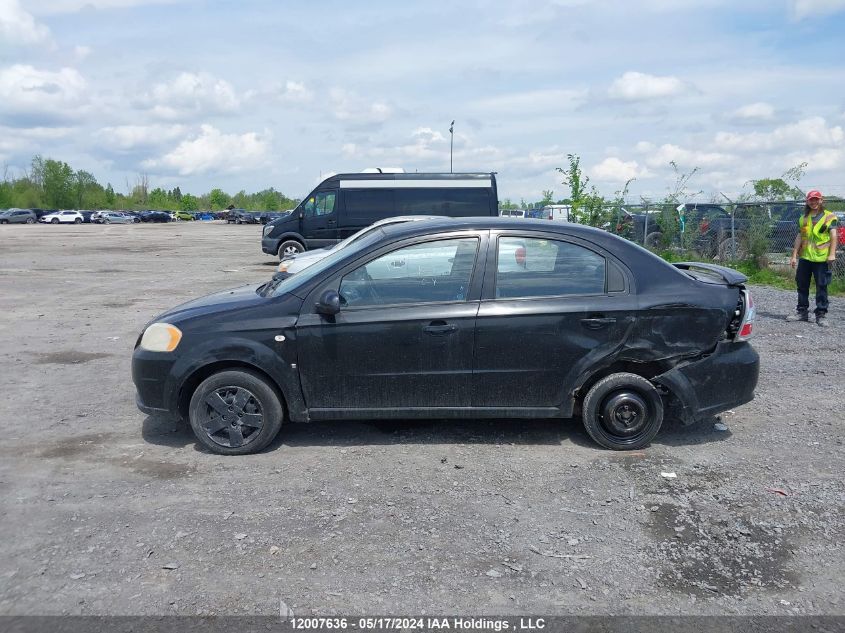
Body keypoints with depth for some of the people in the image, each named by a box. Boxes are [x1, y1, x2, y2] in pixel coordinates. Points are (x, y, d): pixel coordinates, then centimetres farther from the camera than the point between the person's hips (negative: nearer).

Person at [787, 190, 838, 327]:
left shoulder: (829, 216, 0)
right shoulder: (803, 219, 14)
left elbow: (833, 236, -8)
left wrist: (832, 254, -17)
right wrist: (794, 255, 11)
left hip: (822, 258, -5)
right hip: (804, 257, 5)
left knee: (822, 287, -1)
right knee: (802, 285, 10)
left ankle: (821, 315, 5)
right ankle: (802, 312, 21)